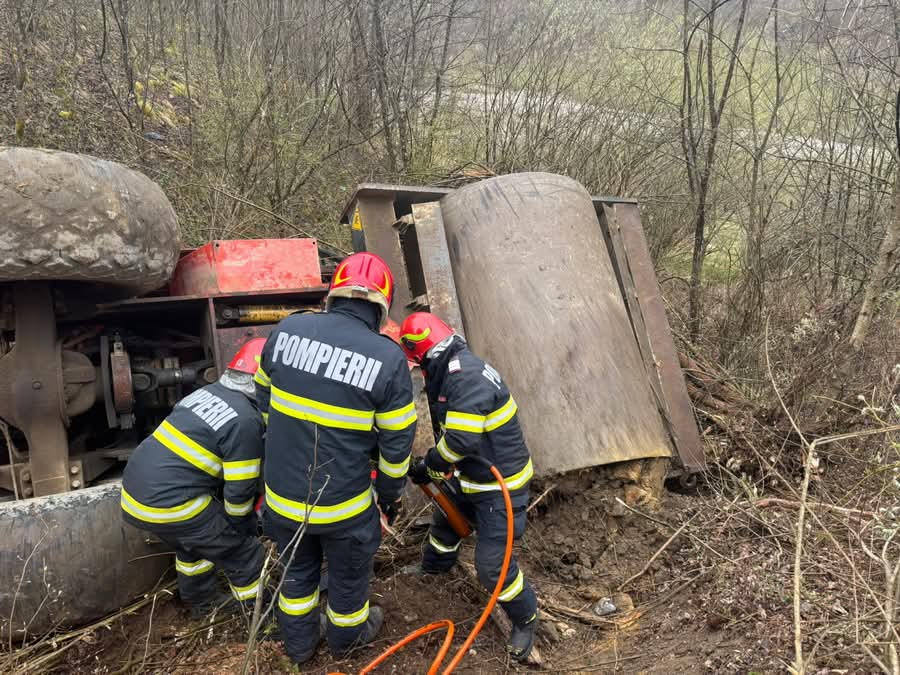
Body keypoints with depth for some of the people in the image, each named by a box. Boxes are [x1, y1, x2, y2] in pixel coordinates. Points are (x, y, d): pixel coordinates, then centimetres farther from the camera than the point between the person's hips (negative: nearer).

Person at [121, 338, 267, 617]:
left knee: (193, 542, 33)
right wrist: (244, 526, 10)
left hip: (135, 491, 9)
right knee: (243, 552, 9)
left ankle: (203, 601, 49)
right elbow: (239, 490, -12)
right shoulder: (245, 421, -16)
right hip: (170, 504, -9)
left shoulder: (207, 392, 10)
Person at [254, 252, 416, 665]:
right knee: (348, 576, 26)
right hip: (343, 503, -3)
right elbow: (396, 444, -10)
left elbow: (264, 399, 8)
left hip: (282, 493, 3)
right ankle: (346, 638, 52)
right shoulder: (389, 358, -18)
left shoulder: (287, 330, -9)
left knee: (297, 572, 28)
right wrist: (390, 494, 9)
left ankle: (299, 645, 50)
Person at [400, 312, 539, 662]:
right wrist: (433, 465, 3)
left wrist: (428, 467, -17)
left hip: (500, 484, -10)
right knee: (444, 520, 31)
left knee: (492, 565, -4)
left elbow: (461, 440, -33)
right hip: (470, 475, 10)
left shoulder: (468, 377, -31)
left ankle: (525, 620, 21)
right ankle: (434, 567, 60)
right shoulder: (451, 372, 2)